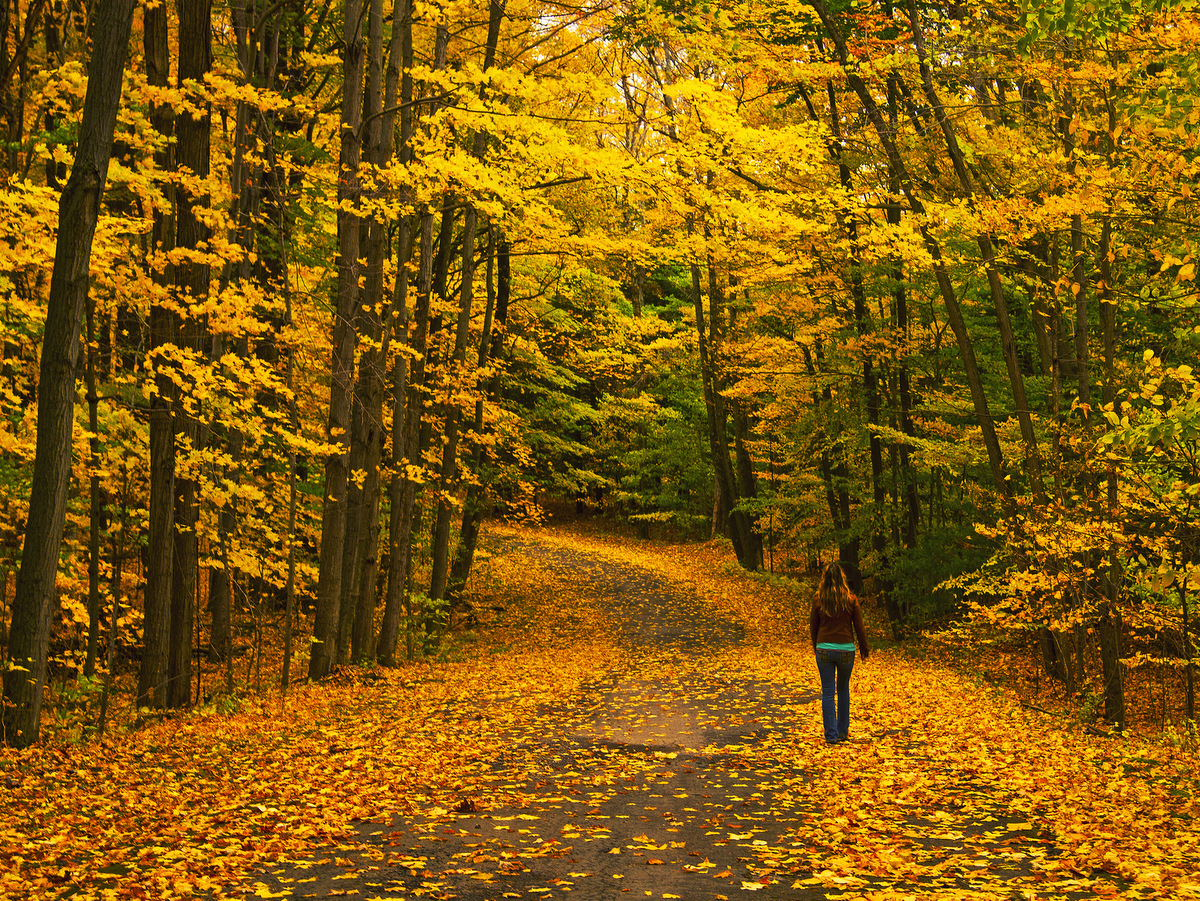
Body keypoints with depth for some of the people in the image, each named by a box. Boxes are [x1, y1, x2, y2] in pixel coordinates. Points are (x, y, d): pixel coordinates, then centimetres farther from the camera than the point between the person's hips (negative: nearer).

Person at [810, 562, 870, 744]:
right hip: (846, 649, 0)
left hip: (824, 649, 0)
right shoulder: (851, 599, -5)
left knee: (828, 692, 3)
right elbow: (859, 626, 0)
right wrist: (864, 648, 13)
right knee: (843, 689, 18)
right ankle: (843, 731, 23)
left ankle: (831, 735, 0)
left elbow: (813, 626, 5)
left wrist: (815, 647, 21)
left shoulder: (818, 600, -4)